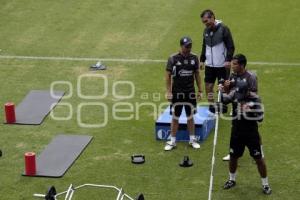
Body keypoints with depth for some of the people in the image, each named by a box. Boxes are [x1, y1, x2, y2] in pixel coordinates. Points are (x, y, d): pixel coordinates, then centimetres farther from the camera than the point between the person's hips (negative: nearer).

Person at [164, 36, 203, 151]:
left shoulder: (194, 58, 1)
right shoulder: (173, 59, -10)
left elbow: (197, 74, 9)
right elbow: (168, 76, -6)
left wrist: (200, 90, 6)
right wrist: (168, 92, -11)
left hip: (190, 92, 3)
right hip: (177, 93, -2)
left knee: (190, 117, 11)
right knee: (175, 117, 5)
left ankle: (192, 140, 22)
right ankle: (172, 141, 15)